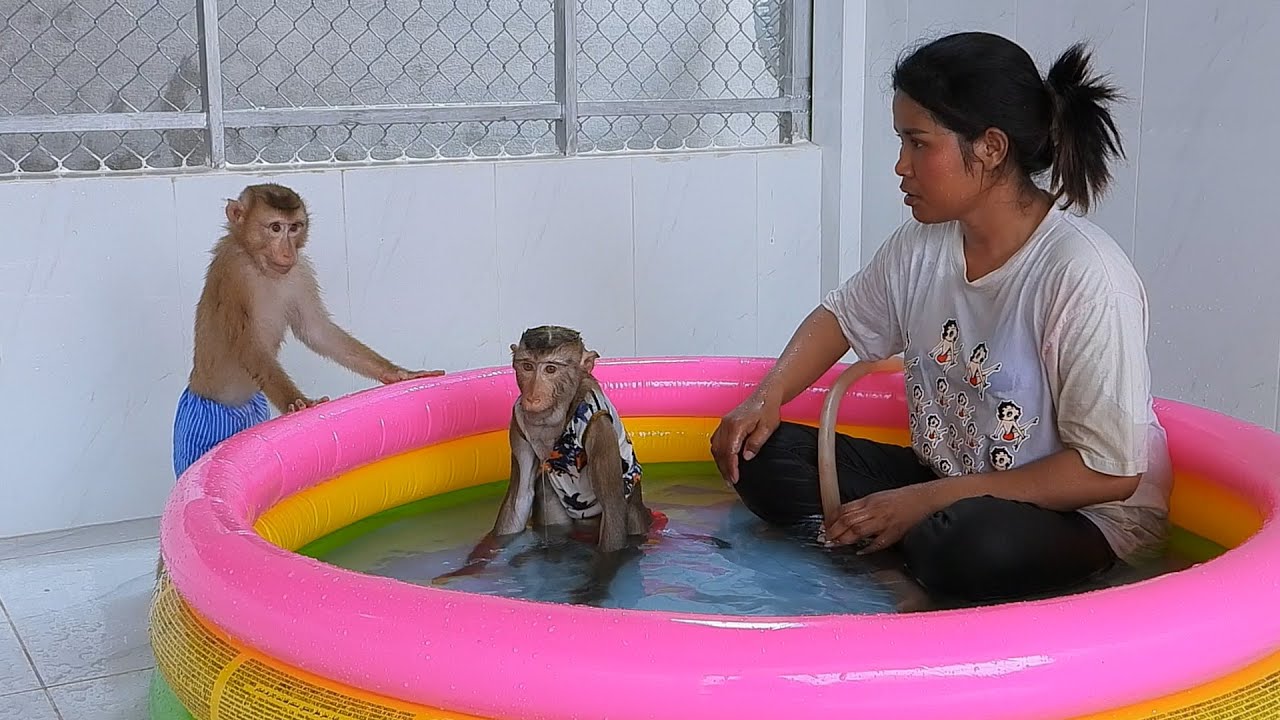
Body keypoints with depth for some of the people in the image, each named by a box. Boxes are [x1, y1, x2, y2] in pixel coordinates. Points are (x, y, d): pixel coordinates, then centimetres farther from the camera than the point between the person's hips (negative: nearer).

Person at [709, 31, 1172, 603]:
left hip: (1084, 512, -6)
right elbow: (842, 316, 17)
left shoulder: (1084, 276, -24)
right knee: (761, 456, -8)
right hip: (941, 481, 7)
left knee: (969, 546, -39)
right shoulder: (922, 244, -2)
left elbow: (1109, 472, -23)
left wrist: (928, 501, -24)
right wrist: (767, 397, -3)